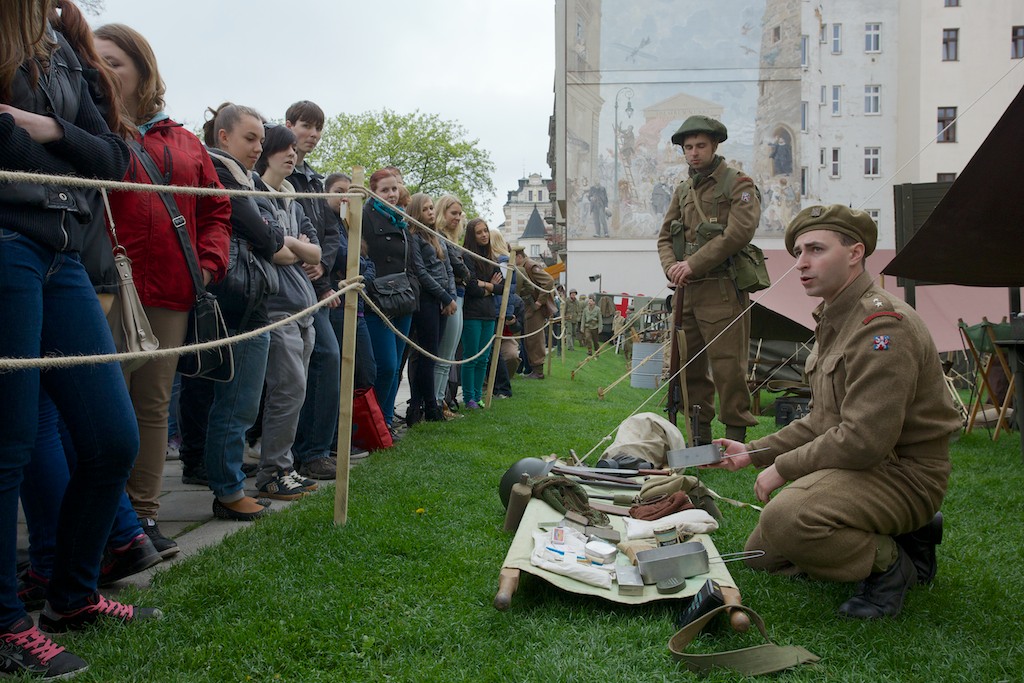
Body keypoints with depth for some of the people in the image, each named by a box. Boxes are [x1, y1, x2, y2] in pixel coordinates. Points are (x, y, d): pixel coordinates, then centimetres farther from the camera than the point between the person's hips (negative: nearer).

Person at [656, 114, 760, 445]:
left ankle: (736, 436, 0)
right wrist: (672, 266, -5)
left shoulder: (738, 185, -2)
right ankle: (699, 435, 20)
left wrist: (692, 264, -17)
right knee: (690, 366, 10)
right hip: (687, 291, 7)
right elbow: (665, 236, 18)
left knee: (727, 366, -8)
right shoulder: (683, 190, 18)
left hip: (722, 290, -7)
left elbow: (739, 232, -16)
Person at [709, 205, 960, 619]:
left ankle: (890, 565, -7)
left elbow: (865, 439, -28)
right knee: (761, 554, 13)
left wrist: (783, 468, -16)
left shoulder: (881, 324, -21)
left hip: (903, 474, -11)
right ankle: (908, 536, 16)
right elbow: (821, 422, 19)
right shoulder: (834, 320, 13)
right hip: (854, 466, 11)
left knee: (785, 519, -34)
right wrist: (753, 452, 11)